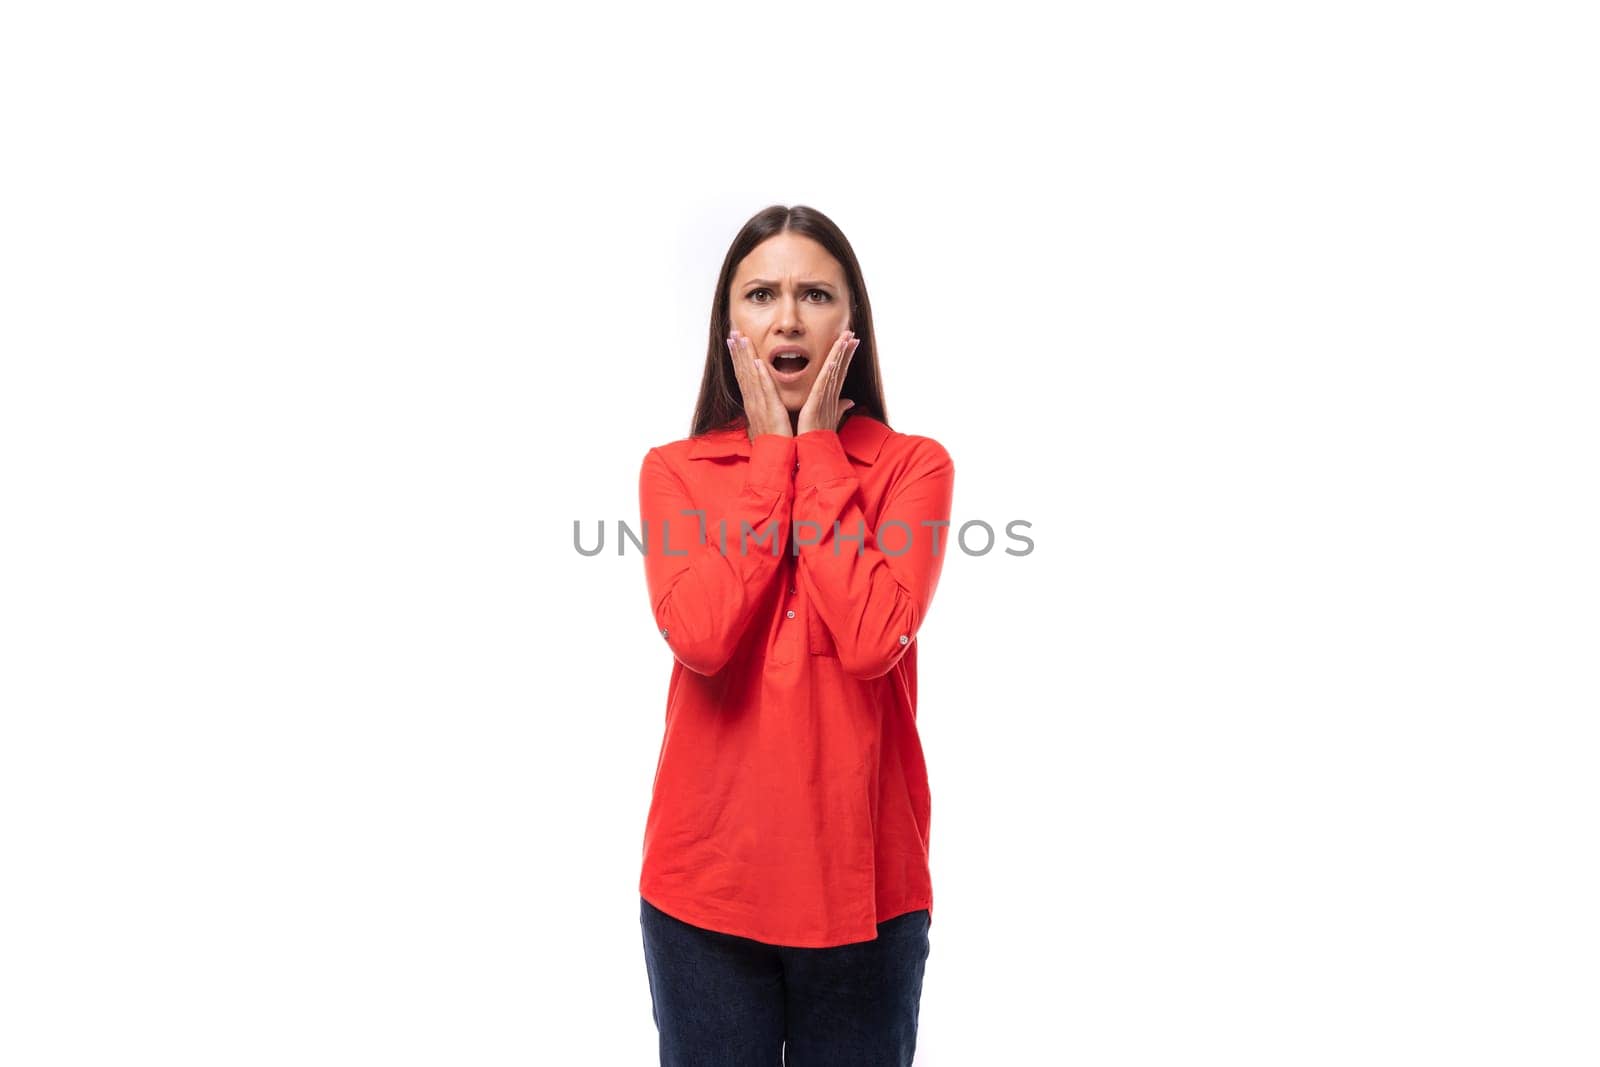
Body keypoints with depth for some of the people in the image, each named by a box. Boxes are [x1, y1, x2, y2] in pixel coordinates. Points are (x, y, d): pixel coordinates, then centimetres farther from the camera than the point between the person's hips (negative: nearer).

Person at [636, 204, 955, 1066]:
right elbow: (700, 638, -17)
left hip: (862, 881, 0)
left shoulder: (914, 465, -2)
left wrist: (815, 453, -11)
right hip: (706, 881, 1)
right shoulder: (673, 470, 1)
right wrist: (772, 454, -11)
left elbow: (872, 640, -18)